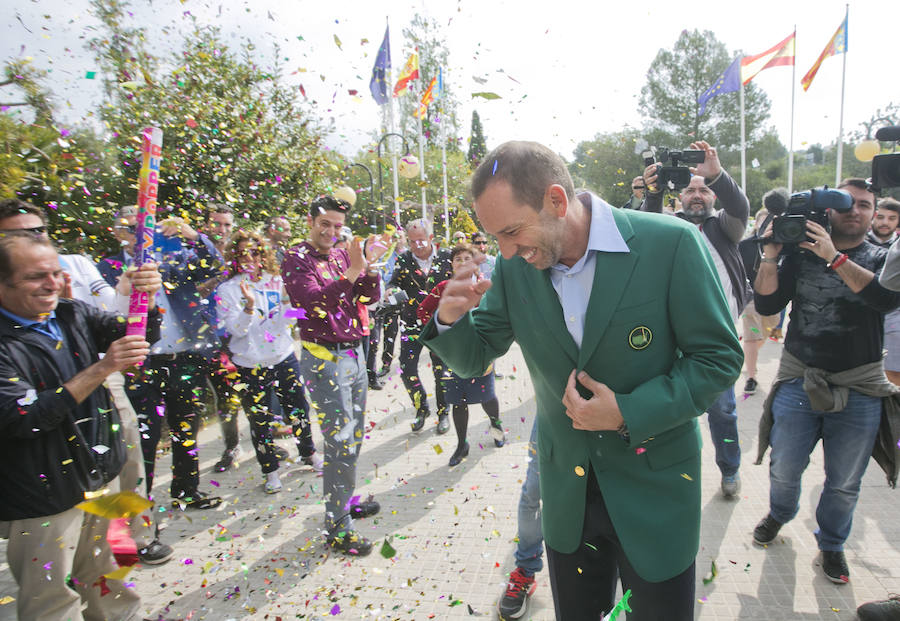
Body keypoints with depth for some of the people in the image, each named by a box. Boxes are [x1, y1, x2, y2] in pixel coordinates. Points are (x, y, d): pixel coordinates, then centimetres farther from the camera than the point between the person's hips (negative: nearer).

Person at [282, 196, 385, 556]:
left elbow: (369, 296, 4)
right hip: (324, 359, -7)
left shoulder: (342, 255, 11)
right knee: (340, 442, -6)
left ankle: (345, 501, 34)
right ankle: (337, 526, 5)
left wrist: (370, 266, -13)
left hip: (354, 353, 7)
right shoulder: (296, 259, -8)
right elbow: (315, 302, -23)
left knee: (353, 437, 16)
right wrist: (352, 272, -32)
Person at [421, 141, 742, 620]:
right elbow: (472, 359, 0)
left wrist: (629, 413, -22)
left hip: (654, 486, -2)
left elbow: (719, 358, -12)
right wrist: (450, 319, -21)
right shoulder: (514, 267, -8)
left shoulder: (671, 244, -19)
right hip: (567, 487, 3)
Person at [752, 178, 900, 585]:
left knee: (844, 484, 12)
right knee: (784, 470, 10)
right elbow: (767, 305, -4)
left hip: (859, 388, 0)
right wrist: (770, 256, -14)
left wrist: (834, 257, -24)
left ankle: (831, 543, 37)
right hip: (798, 379, 0)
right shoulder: (801, 253, 3)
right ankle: (779, 514, 41)